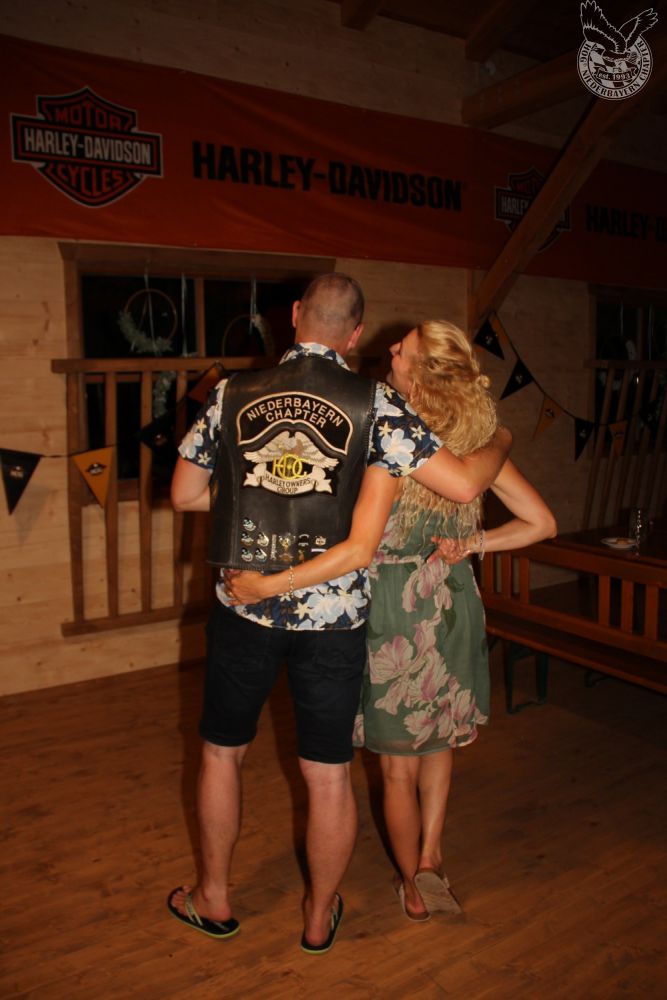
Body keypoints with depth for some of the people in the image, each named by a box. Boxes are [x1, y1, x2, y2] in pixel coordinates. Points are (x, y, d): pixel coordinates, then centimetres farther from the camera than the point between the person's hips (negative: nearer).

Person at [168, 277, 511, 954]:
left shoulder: (232, 396, -1)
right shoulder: (374, 404, -8)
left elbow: (183, 494, 7)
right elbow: (463, 484, -11)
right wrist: (501, 443, 10)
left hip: (243, 607, 2)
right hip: (333, 616, -1)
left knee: (221, 752, 22)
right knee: (328, 774, 15)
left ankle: (213, 900, 39)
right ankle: (320, 917, 35)